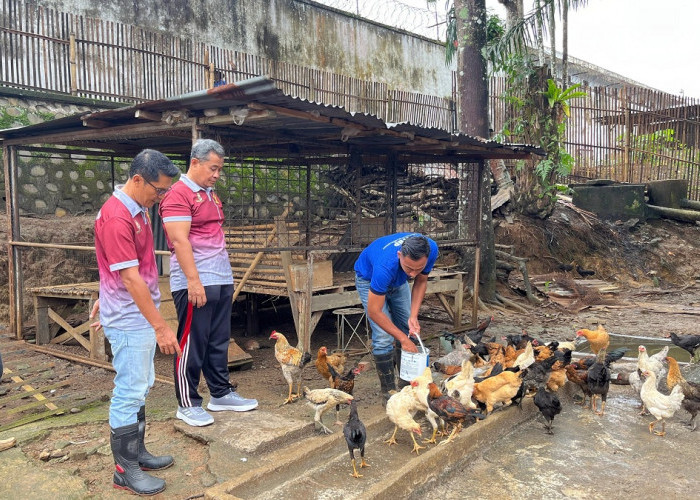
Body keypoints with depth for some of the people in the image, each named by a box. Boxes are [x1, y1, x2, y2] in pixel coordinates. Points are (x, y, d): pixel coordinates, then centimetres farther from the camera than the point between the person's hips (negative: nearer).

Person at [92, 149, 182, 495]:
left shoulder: (138, 209, 8)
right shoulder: (116, 217, -23)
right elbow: (130, 277, -25)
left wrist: (106, 298, 25)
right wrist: (161, 327, -24)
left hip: (142, 315, 9)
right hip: (129, 320, -9)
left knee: (141, 388, 17)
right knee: (130, 392, 0)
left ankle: (136, 452, 31)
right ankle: (125, 470, 13)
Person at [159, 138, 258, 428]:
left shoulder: (211, 194, 18)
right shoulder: (179, 194, -10)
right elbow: (180, 241, -17)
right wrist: (194, 280, -22)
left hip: (222, 280, 9)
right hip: (196, 283, -9)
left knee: (219, 341, 15)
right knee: (192, 344, 0)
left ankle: (221, 394, 26)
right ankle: (187, 405, 12)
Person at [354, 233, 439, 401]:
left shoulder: (431, 249, -31)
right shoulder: (386, 265, -45)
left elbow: (421, 281, -10)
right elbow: (374, 312, -34)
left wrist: (413, 316, -21)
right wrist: (403, 339, -28)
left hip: (398, 280, 5)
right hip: (368, 278, -5)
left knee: (408, 331, 3)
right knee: (383, 338, -14)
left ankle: (406, 385, 17)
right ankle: (389, 391, 1)